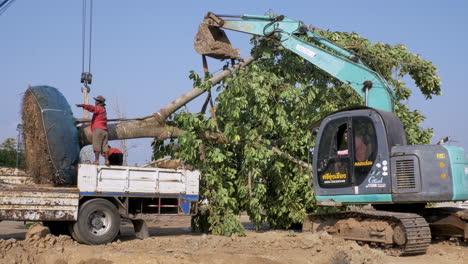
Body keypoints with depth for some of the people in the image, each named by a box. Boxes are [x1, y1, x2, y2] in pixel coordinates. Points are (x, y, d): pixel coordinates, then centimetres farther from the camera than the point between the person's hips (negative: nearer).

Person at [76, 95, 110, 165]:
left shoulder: (98, 108, -2)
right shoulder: (103, 110, 24)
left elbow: (91, 108, -20)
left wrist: (82, 105, -30)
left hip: (98, 129, -8)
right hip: (104, 130, 8)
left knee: (96, 145, -10)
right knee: (104, 146, 4)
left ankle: (96, 160, -15)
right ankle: (107, 160, -2)